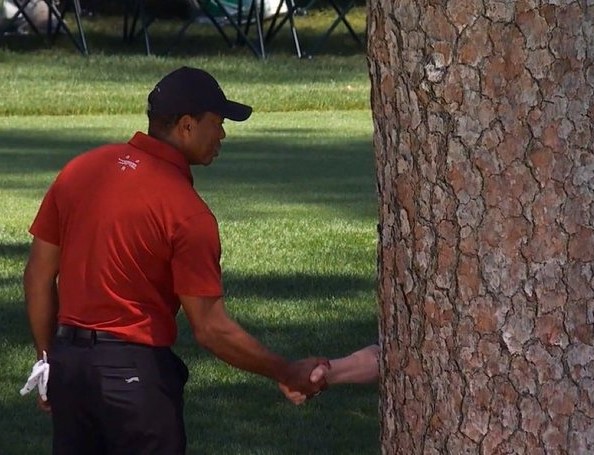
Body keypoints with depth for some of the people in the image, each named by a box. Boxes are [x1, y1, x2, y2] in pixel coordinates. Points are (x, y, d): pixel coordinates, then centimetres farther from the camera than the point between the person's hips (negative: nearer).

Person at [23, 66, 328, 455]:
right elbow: (211, 328, -15)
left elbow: (39, 275, 9)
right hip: (136, 373, -6)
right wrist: (289, 374, -5)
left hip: (68, 362, 6)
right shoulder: (186, 211, -15)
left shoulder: (79, 170, 4)